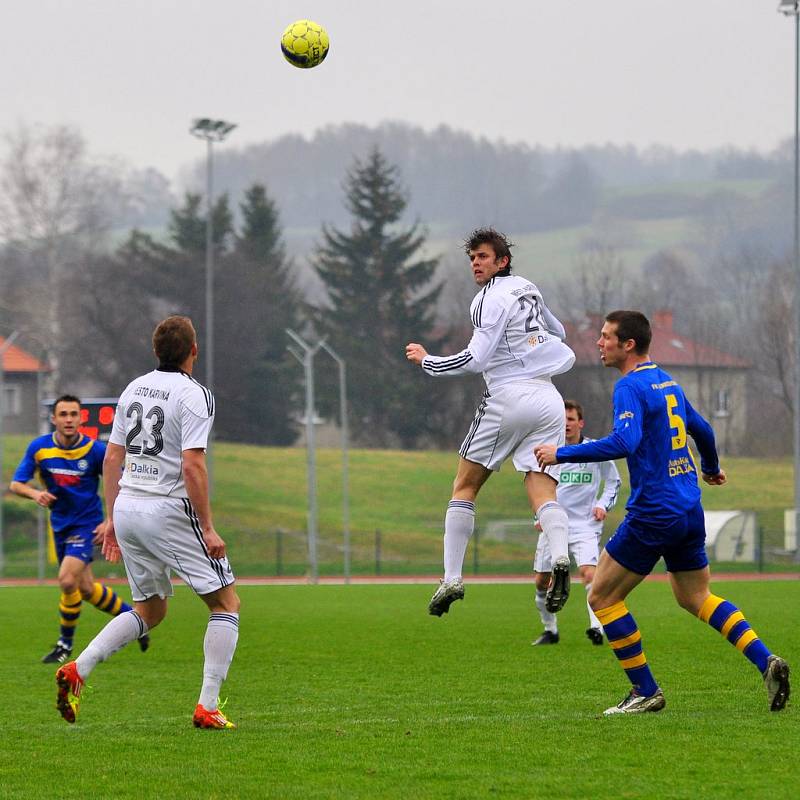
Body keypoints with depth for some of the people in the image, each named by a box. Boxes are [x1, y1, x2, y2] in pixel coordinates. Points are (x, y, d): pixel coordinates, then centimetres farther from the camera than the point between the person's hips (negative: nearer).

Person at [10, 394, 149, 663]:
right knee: (86, 589, 11)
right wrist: (35, 493, -26)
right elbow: (16, 484, -5)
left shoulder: (95, 450, -14)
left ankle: (66, 642, -3)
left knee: (67, 579, -22)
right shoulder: (39, 447, -7)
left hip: (87, 523, -4)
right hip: (60, 524, 5)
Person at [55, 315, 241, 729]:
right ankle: (207, 708, -3)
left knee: (149, 610, 20)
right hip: (170, 510, -7)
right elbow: (192, 466, -18)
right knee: (226, 602, 4)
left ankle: (76, 670, 1)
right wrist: (208, 528, -14)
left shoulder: (134, 389, 11)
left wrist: (111, 517, 20)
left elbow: (112, 458, 13)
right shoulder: (194, 395, -12)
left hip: (127, 507, 7)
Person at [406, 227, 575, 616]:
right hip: (548, 399, 6)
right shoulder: (528, 289, 17)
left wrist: (427, 360, -3)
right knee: (543, 493, -3)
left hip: (509, 398, -6)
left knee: (464, 486, 5)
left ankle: (452, 579, -1)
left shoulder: (492, 299, -8)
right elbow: (557, 332, 33)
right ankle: (560, 560, -32)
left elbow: (476, 358, -15)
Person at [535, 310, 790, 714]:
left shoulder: (630, 386, -13)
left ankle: (646, 691, 5)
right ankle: (765, 661, 4)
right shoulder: (667, 382, 14)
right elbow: (702, 430, 27)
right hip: (689, 510, 9)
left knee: (602, 597, 3)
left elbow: (625, 442, -29)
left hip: (653, 513, -9)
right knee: (696, 598, 21)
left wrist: (562, 453, -23)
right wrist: (711, 468, 47)